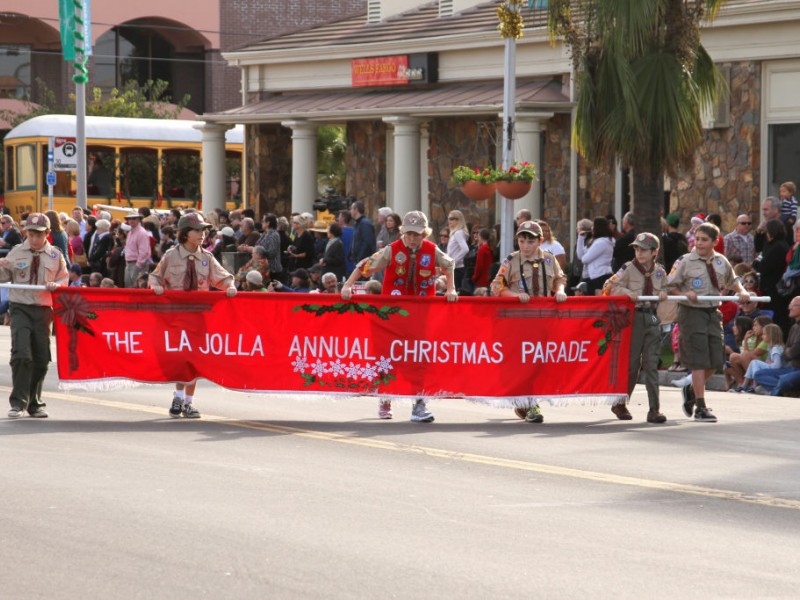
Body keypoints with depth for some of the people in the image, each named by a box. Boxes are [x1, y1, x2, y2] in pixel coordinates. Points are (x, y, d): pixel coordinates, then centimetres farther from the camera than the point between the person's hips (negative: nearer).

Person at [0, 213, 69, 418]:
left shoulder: (55, 256, 4)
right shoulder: (17, 252, 2)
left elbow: (64, 279, 12)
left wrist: (56, 285, -9)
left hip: (43, 309, 2)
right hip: (20, 307, -2)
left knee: (41, 359, 6)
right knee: (21, 354, -16)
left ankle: (34, 403, 19)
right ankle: (18, 402, -9)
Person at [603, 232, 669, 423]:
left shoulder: (660, 272, 9)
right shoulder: (628, 269, -4)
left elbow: (665, 289, 24)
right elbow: (609, 287, -6)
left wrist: (663, 294, 1)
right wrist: (627, 292, -20)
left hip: (652, 319, 3)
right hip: (633, 318, -3)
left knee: (651, 364, -1)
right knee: (632, 363, 1)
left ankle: (654, 409, -2)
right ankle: (620, 404, 19)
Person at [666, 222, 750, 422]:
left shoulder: (722, 262, 8)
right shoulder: (685, 262, -6)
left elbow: (732, 281, 26)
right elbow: (670, 286, -4)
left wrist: (741, 291, 7)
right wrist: (685, 294, -20)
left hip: (713, 312, 5)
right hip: (692, 313, -5)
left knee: (716, 361, 7)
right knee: (699, 361, -7)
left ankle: (691, 390, 33)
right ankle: (700, 407, -3)